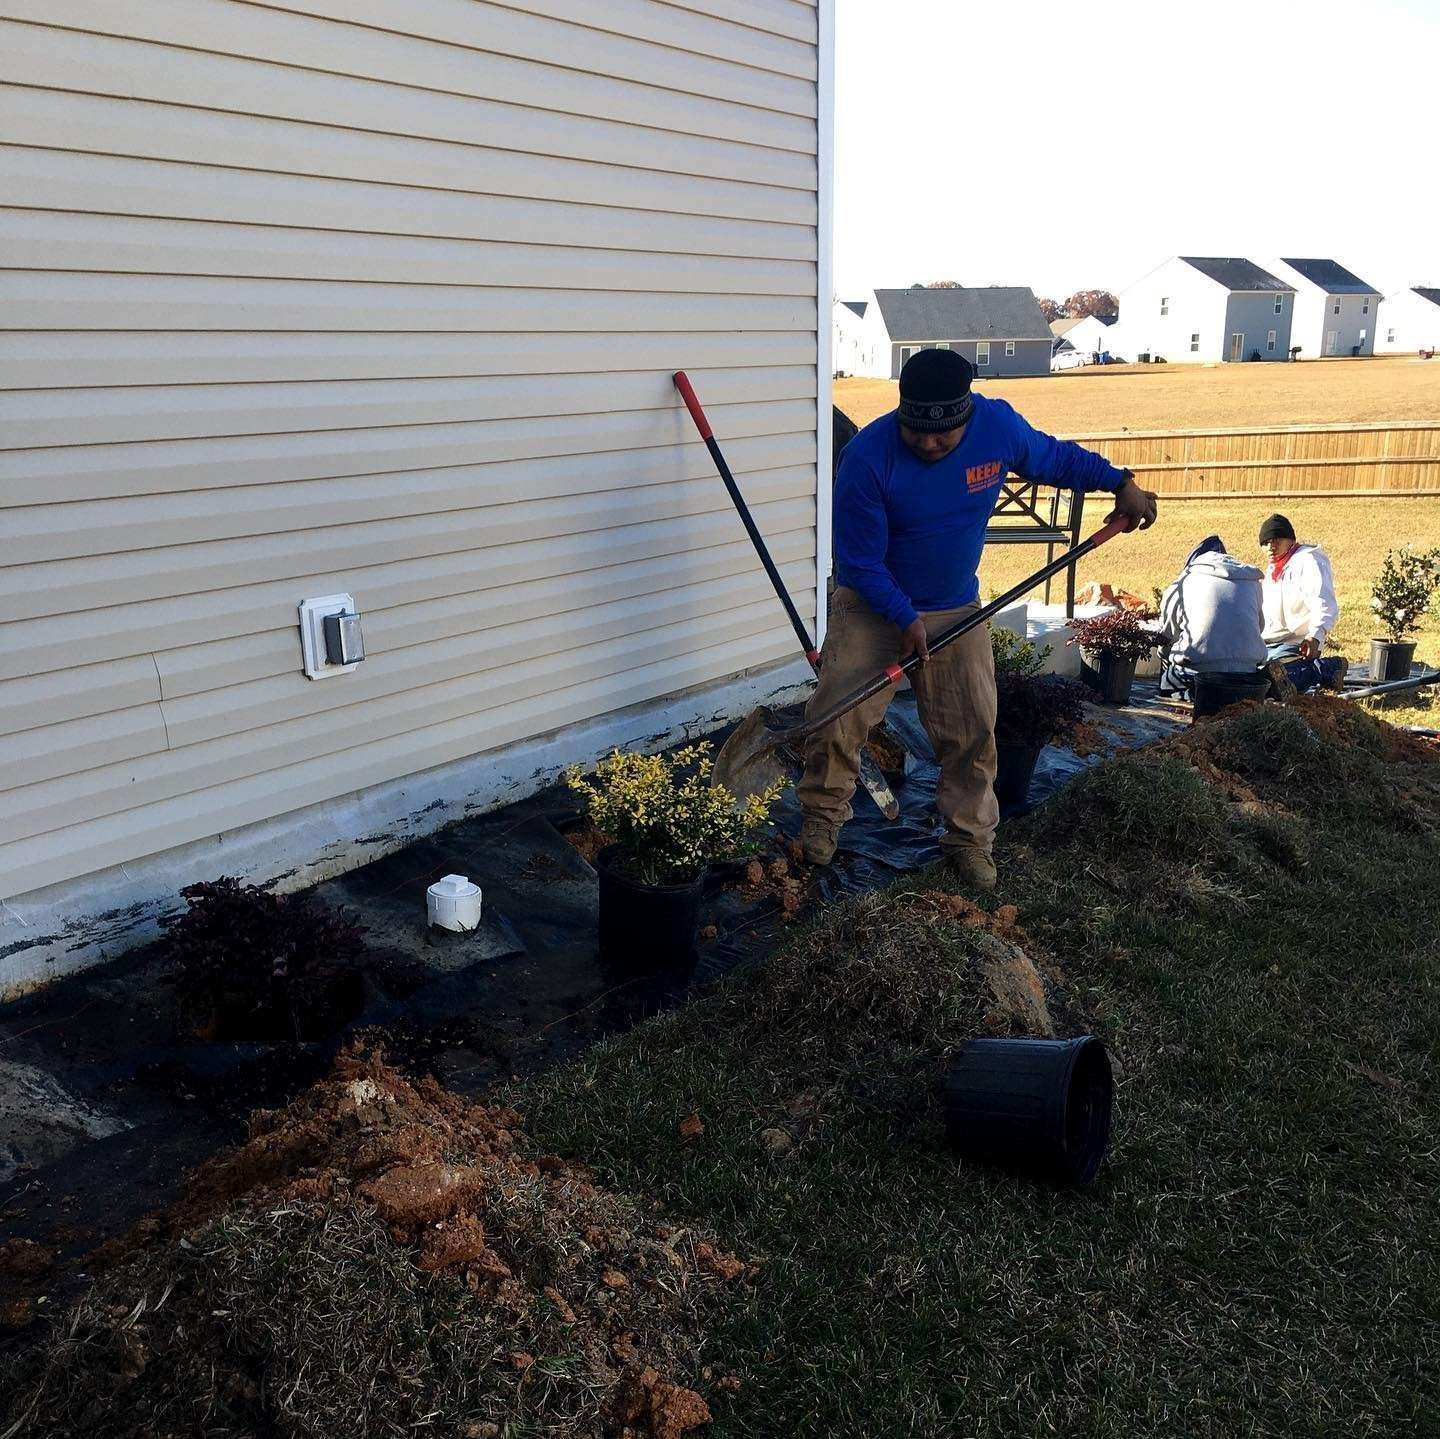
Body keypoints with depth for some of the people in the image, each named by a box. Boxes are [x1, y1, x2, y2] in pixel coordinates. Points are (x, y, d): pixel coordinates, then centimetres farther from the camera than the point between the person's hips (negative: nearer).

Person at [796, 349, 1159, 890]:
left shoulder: (999, 425, -15)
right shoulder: (868, 456, -26)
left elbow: (1055, 458, 7)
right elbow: (860, 560, -19)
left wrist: (1120, 482, 2)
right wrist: (904, 619, -22)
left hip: (956, 609, 3)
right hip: (872, 606, -3)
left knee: (972, 729, 2)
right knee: (838, 711, -11)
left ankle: (969, 840, 18)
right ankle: (823, 815, 12)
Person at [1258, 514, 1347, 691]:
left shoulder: (1309, 561, -7)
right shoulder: (1272, 569, 23)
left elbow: (1325, 606, -21)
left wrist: (1315, 636, -37)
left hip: (1295, 647, -9)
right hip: (1265, 645, 10)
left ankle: (1327, 669, -9)